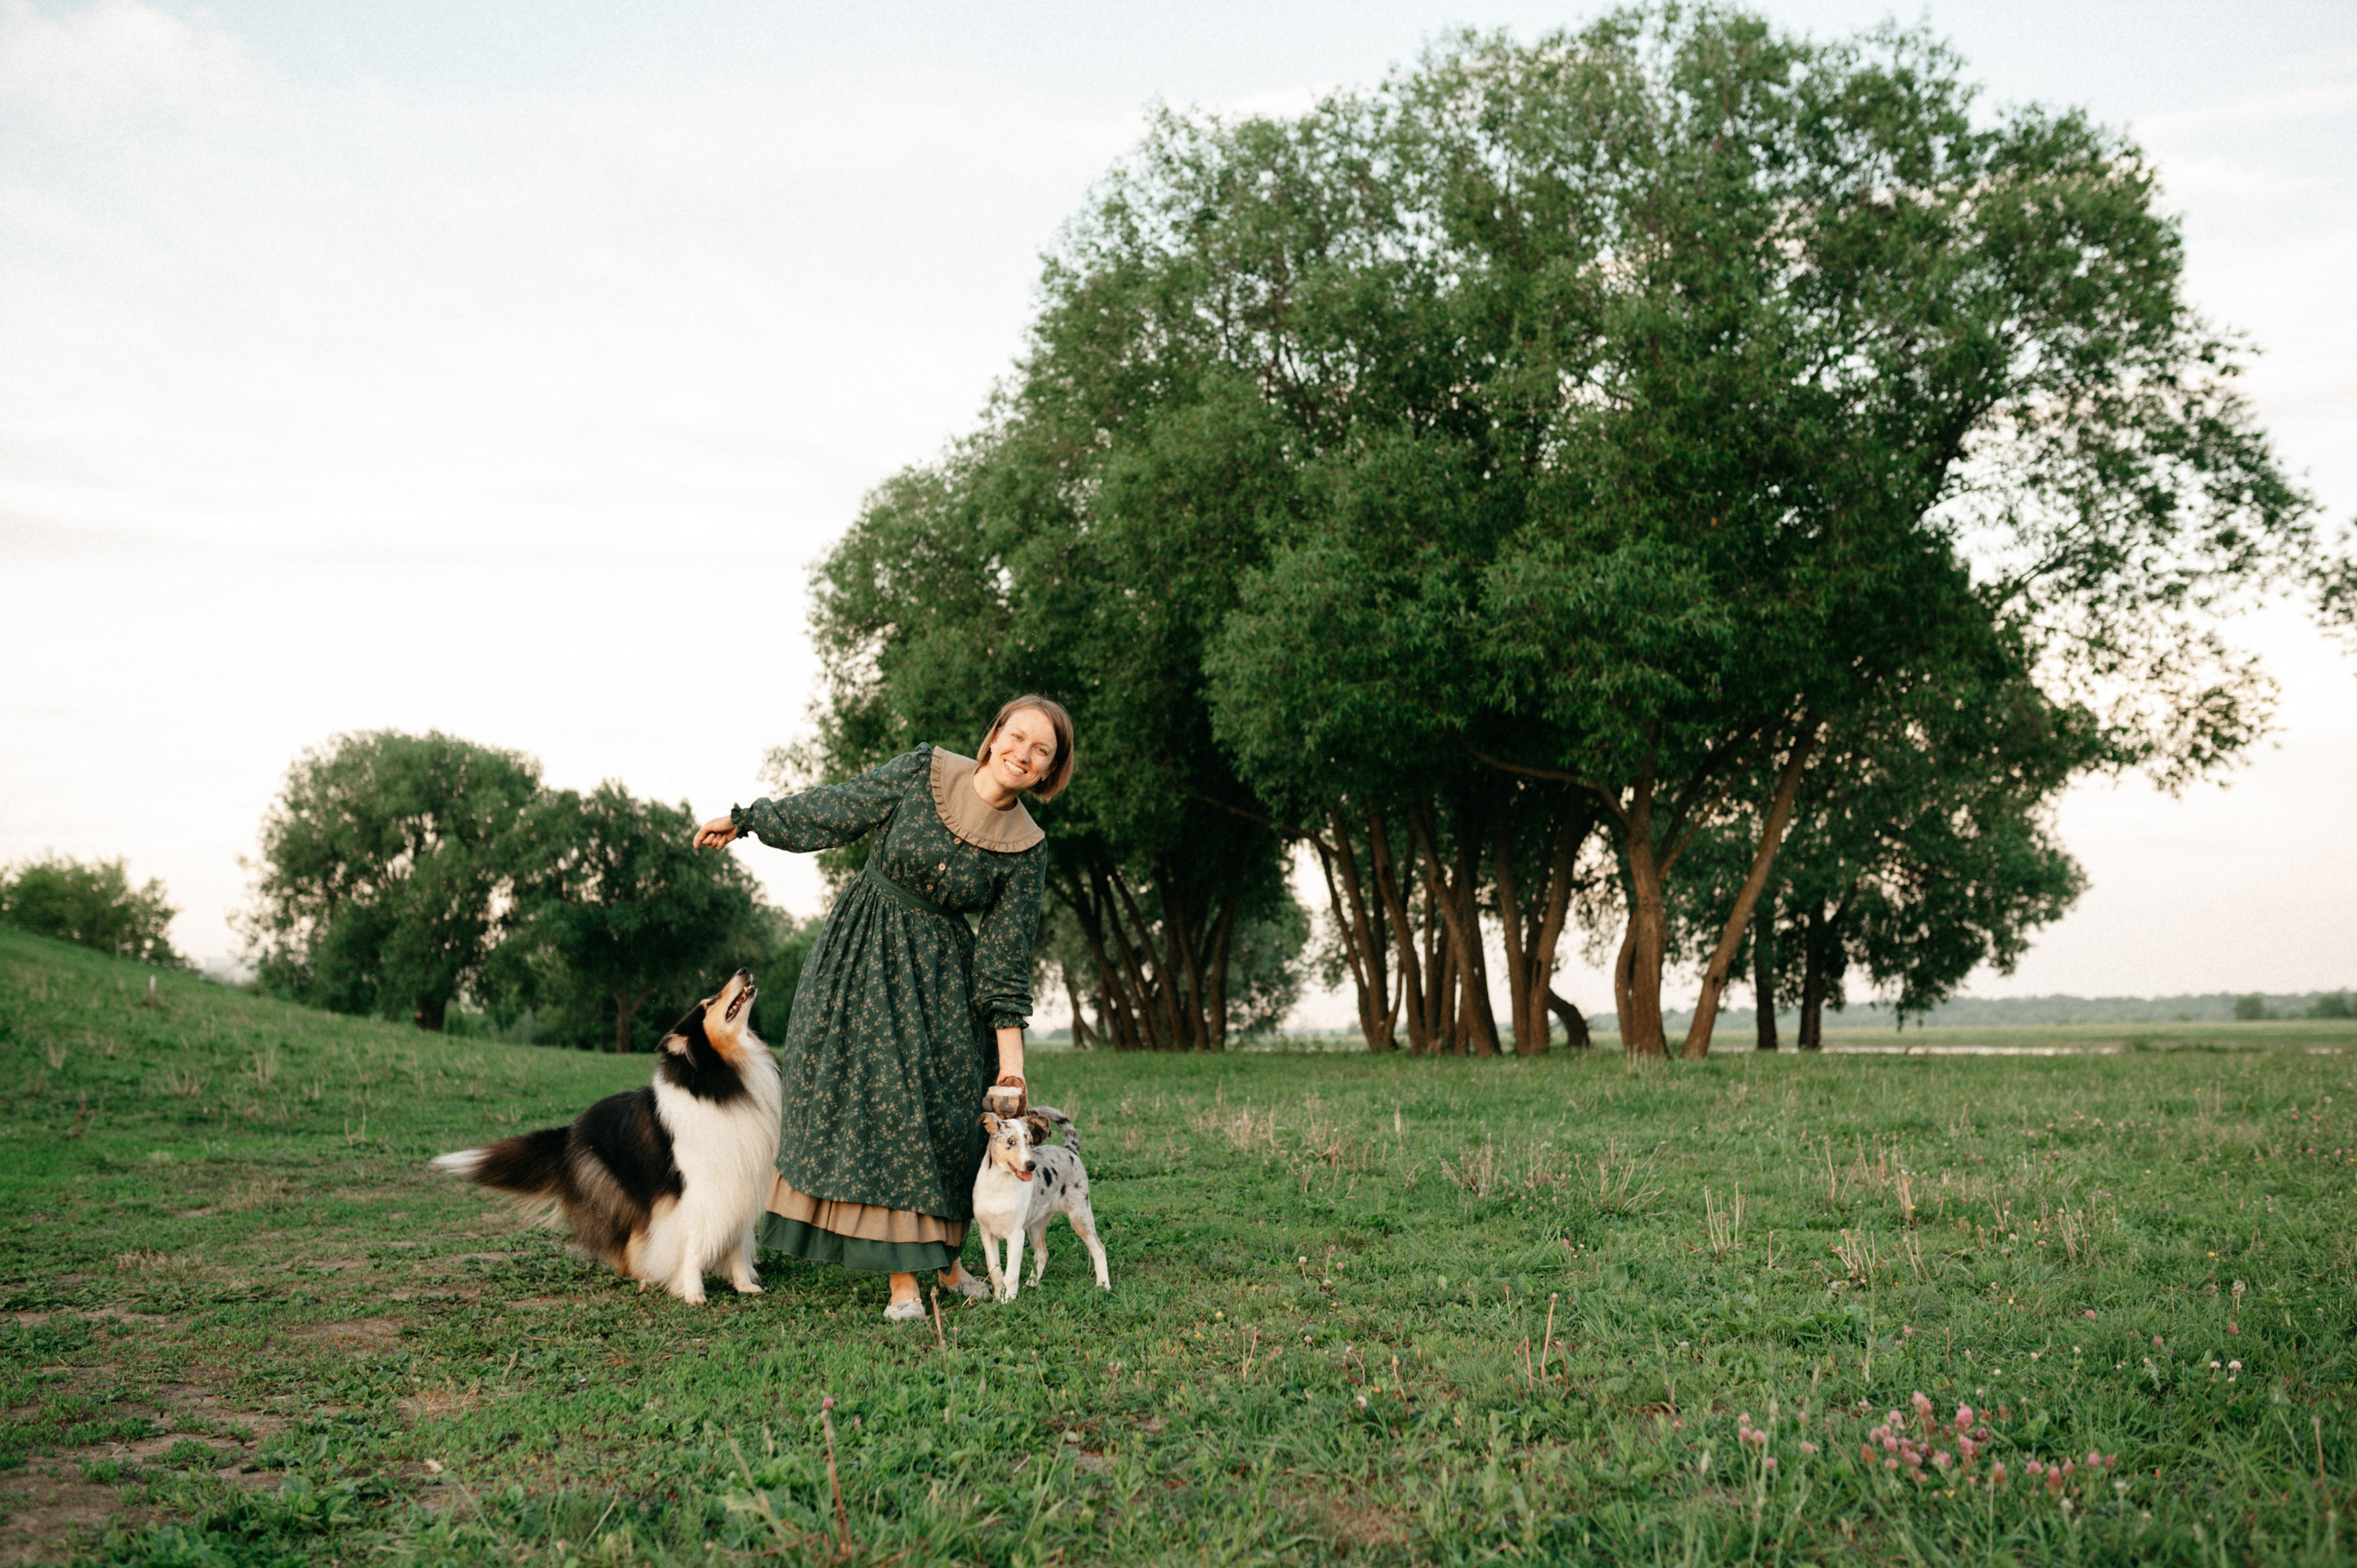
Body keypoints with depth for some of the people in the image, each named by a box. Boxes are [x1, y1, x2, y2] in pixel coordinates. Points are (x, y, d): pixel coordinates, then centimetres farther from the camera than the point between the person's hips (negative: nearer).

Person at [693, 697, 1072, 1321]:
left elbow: (1005, 959, -5)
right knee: (879, 1102, -6)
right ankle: (903, 1280, -3)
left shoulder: (1026, 848, -7)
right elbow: (834, 809, 3)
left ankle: (946, 1258, 21)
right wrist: (742, 820, 10)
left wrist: (1011, 1060, -9)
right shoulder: (923, 771, -8)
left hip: (942, 976, 1)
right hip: (863, 954, -1)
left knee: (946, 1112, 2)